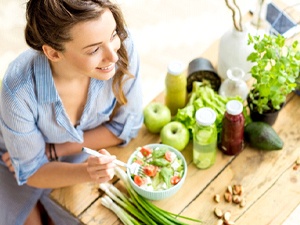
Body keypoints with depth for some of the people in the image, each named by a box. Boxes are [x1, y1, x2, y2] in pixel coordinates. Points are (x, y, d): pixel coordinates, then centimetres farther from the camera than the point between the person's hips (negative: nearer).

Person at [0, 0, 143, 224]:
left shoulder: (122, 45, -32)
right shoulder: (20, 90, -38)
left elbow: (126, 126, -16)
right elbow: (31, 170, -21)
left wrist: (52, 151, -21)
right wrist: (85, 172, -40)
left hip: (82, 154, 2)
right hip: (23, 164, -2)